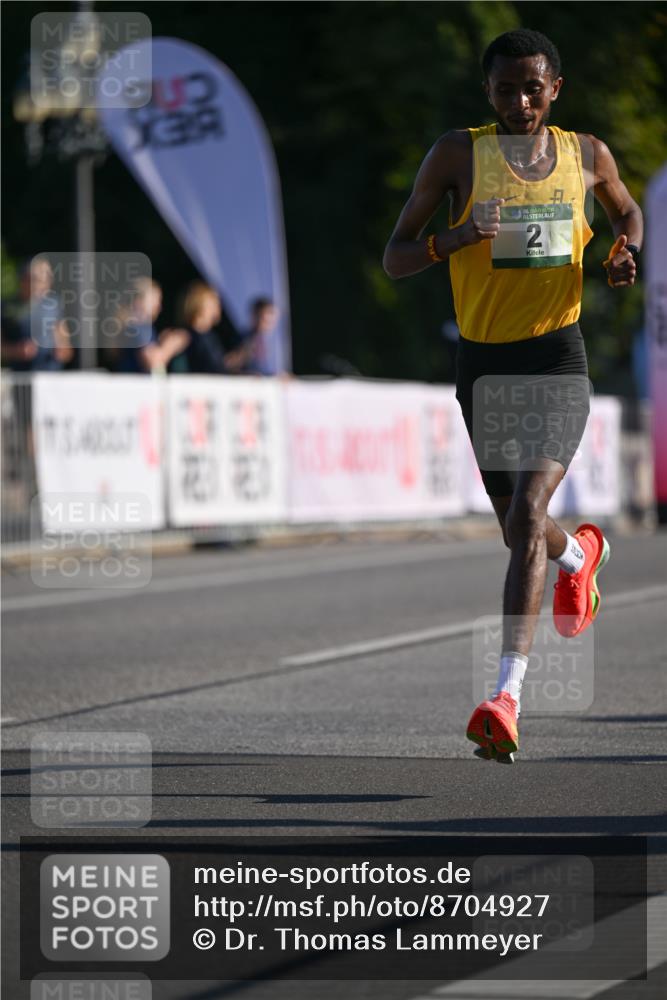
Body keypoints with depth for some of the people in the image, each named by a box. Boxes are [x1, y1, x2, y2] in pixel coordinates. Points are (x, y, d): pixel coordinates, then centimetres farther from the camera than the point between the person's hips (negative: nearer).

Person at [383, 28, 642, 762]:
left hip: (558, 356, -1)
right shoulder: (458, 154, -3)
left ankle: (507, 694, -25)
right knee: (520, 532, 16)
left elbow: (628, 212, 25)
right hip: (483, 360, 2)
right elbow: (394, 260, -3)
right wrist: (458, 239, -23)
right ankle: (579, 554, 55)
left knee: (526, 516, -21)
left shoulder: (587, 154, 4)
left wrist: (624, 251, 2)